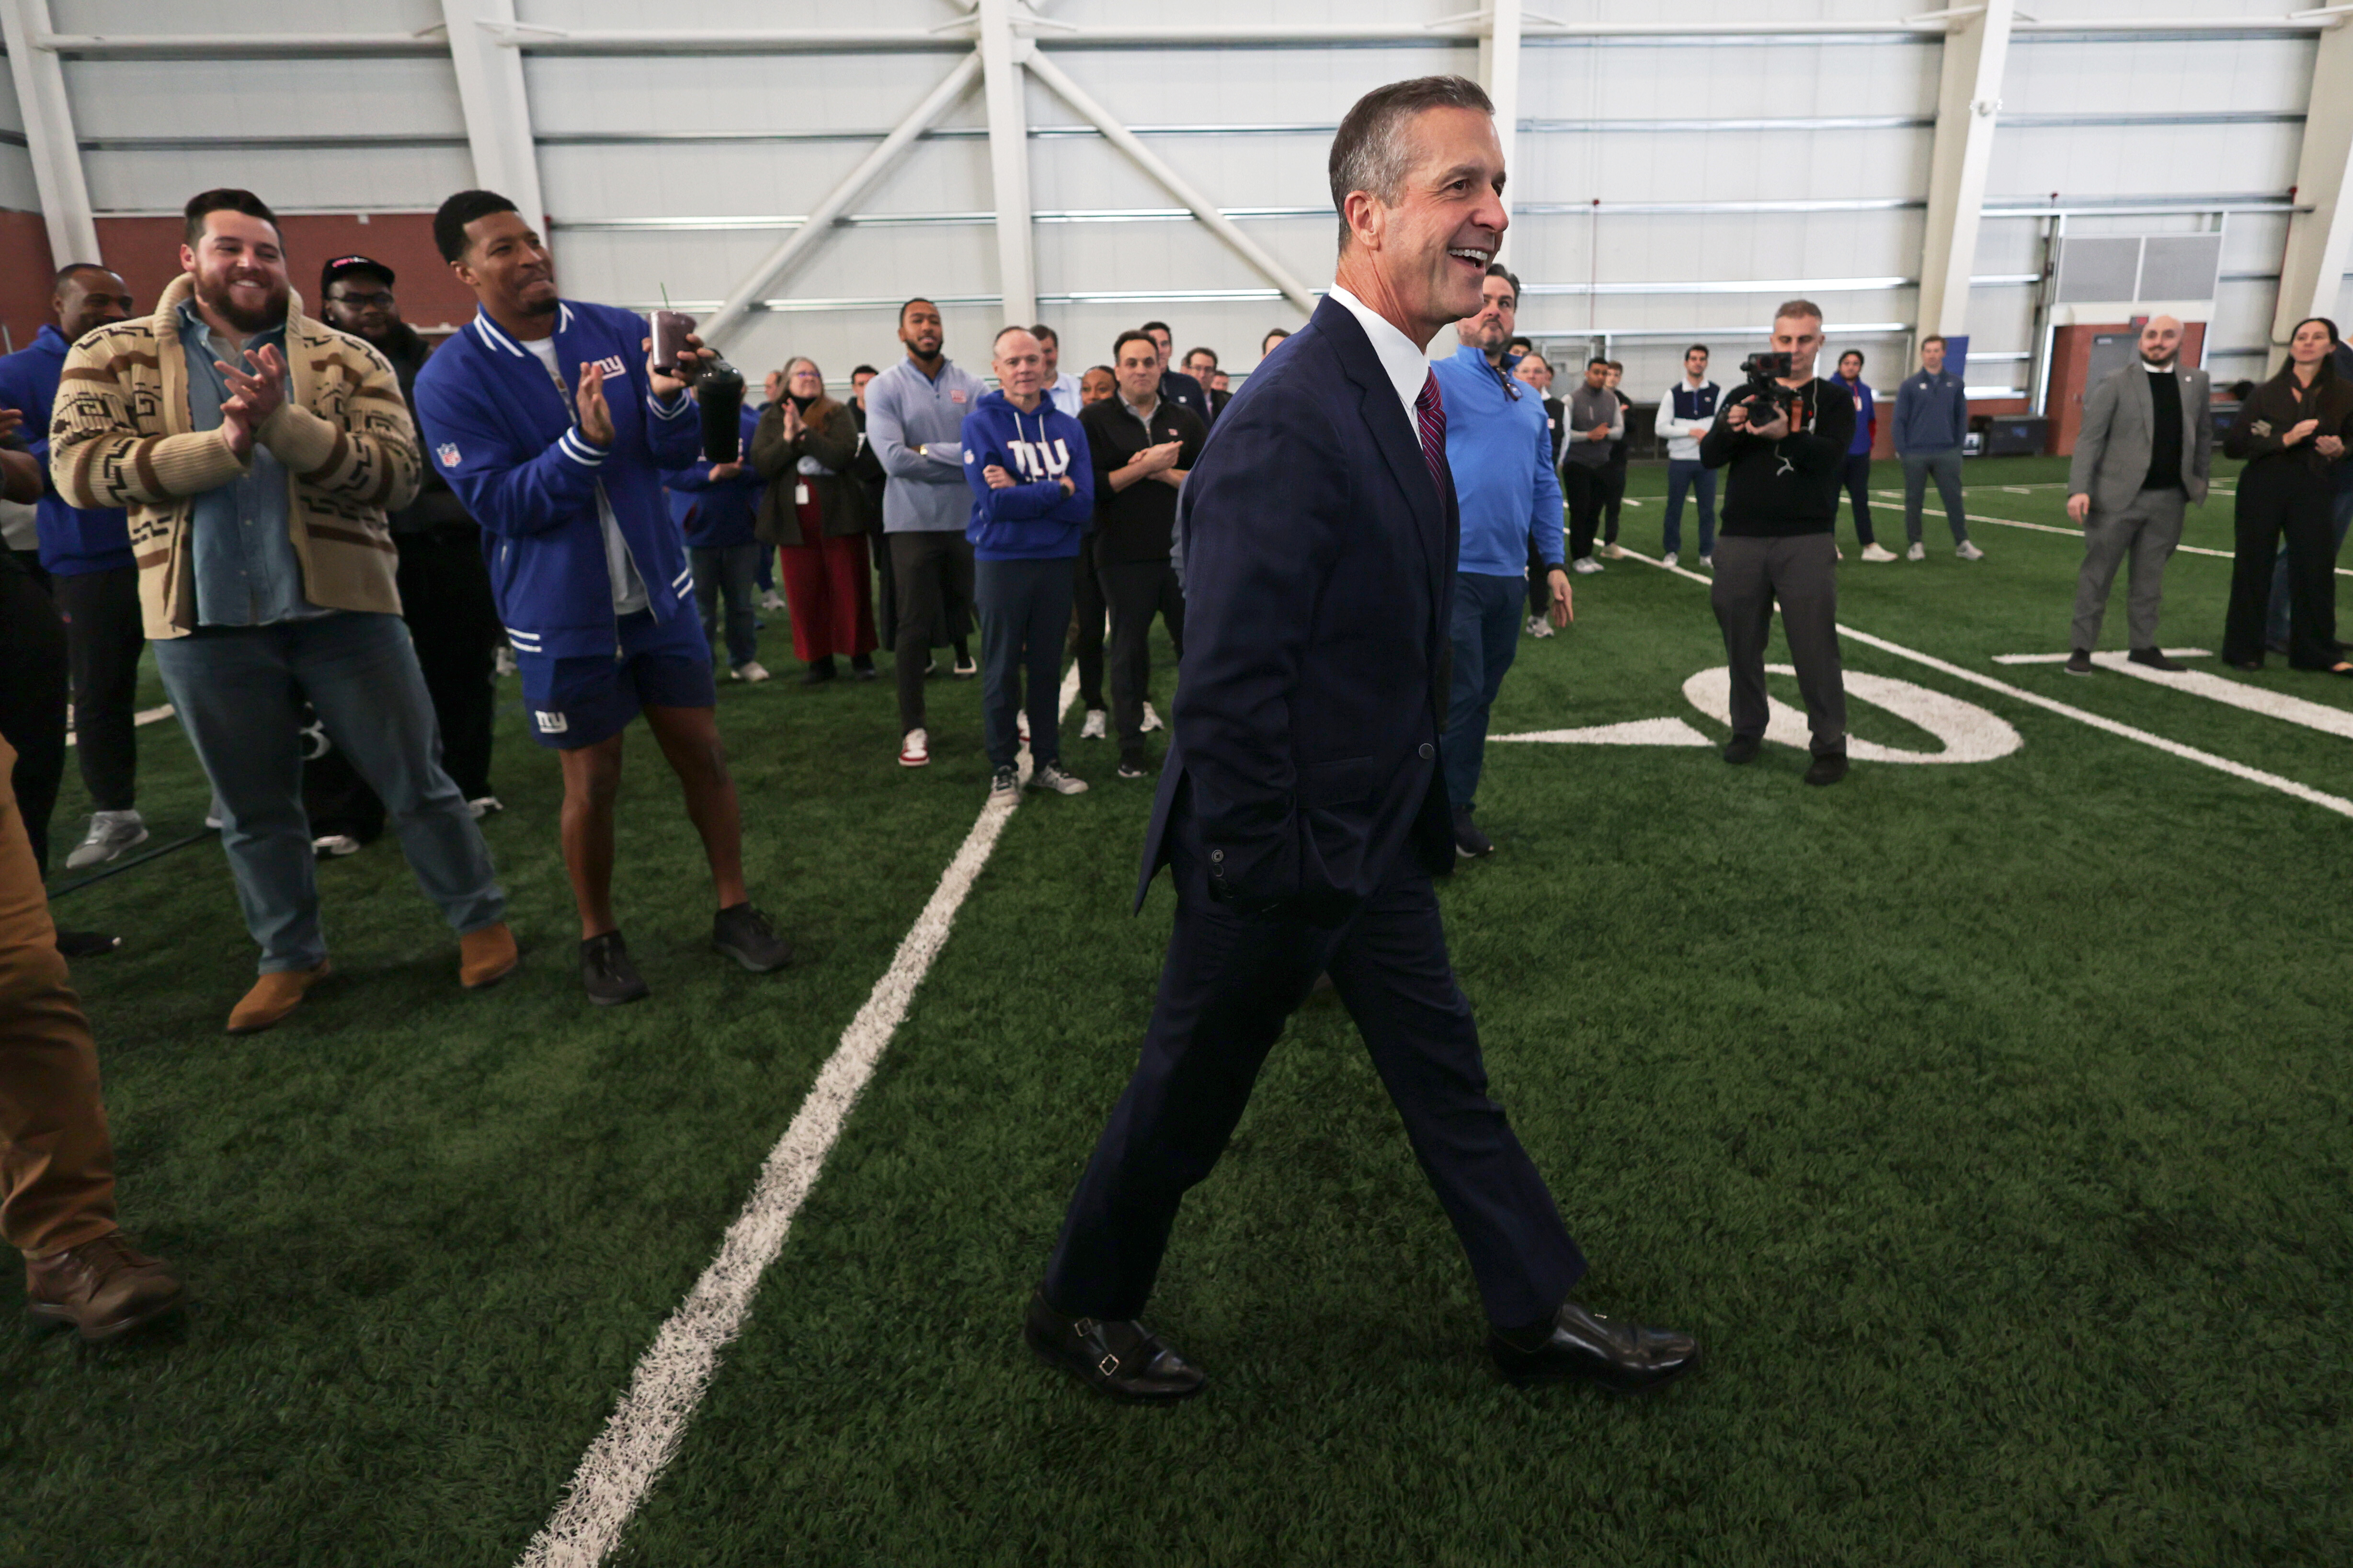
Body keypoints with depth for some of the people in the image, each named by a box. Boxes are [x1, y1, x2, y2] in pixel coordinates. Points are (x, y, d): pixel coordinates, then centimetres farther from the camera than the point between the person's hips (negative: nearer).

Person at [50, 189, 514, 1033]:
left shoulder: (349, 359, 1)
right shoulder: (113, 355, 4)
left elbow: (396, 473, -10)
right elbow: (79, 467, -8)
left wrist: (284, 423, -23)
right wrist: (223, 444, -18)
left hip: (342, 608, -1)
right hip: (204, 622, 2)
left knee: (416, 781, 5)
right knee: (253, 811, 14)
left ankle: (479, 918, 23)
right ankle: (290, 956, 32)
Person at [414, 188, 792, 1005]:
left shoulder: (619, 331, -1)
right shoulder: (451, 380, -9)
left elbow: (679, 454, -2)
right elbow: (499, 503, -15)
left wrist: (668, 396, -24)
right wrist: (585, 442, -29)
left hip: (659, 592, 3)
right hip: (561, 616, -3)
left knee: (702, 754, 7)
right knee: (592, 783, 5)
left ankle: (734, 909, 23)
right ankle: (599, 938, 27)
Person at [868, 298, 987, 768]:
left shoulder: (971, 386, 3)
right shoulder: (885, 388, -2)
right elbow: (893, 459, -15)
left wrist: (926, 452, -13)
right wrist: (959, 463, -11)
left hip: (969, 518, 2)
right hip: (914, 522, -1)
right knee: (915, 625, 4)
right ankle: (913, 727, 12)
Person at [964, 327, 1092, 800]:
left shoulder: (1068, 428, 5)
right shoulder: (980, 424, -5)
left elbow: (1083, 505, -6)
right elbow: (993, 502, -17)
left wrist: (1021, 491, -16)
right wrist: (1057, 490, -12)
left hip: (1057, 561, 3)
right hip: (1002, 561, -3)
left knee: (1048, 667, 11)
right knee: (1002, 670, 5)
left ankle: (1047, 761, 22)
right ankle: (1003, 767, 16)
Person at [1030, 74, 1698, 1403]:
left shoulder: (1407, 394, 6)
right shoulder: (1290, 419, -25)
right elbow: (1229, 683, -26)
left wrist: (1422, 808, 16)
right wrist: (1259, 878, -20)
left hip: (1382, 837, 9)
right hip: (1285, 856, -9)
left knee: (1448, 1073, 20)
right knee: (1190, 1097, 11)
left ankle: (1541, 1314, 39)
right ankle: (1082, 1309, 37)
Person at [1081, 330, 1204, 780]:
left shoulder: (1185, 422, 11)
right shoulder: (1095, 421, 2)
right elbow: (1090, 486, -10)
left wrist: (1165, 473, -12)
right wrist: (1145, 465, -15)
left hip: (1184, 552, 2)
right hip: (1124, 557, -2)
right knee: (1129, 651, 6)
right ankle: (1131, 746, 17)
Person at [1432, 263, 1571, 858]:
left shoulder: (1529, 402, 16)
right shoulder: (1437, 379, -3)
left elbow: (1545, 486, 19)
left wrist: (1554, 563, 15)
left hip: (1509, 573, 7)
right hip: (1451, 569, -7)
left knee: (1480, 698, 14)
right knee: (1454, 696, -4)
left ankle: (1456, 810, 26)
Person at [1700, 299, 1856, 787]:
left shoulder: (1834, 400, 6)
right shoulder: (1746, 395, 12)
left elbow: (1830, 456, -11)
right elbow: (1709, 457, 0)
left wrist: (1785, 435, -29)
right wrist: (1730, 427, -21)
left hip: (1806, 543, -2)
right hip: (1741, 540, 2)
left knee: (1815, 647, -4)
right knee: (1743, 645, 8)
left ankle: (1830, 745, 5)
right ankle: (1748, 731, 23)